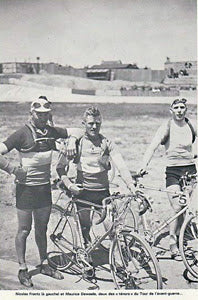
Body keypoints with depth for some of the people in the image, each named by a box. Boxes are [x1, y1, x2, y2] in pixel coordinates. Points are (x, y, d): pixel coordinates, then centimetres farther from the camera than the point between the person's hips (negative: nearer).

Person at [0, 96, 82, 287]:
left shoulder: (51, 132, 3)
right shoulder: (22, 134, -12)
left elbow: (77, 131, 15)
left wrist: (72, 141, -5)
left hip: (44, 187, 5)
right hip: (26, 188, -5)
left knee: (42, 228, 16)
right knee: (24, 230, 4)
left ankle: (44, 264, 29)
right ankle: (22, 269, 18)